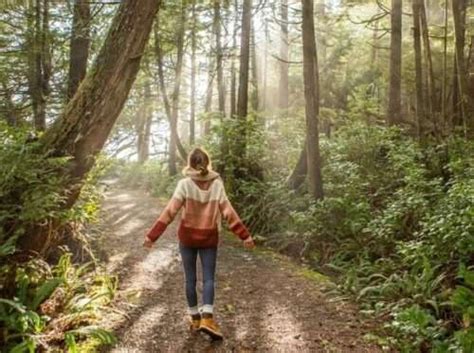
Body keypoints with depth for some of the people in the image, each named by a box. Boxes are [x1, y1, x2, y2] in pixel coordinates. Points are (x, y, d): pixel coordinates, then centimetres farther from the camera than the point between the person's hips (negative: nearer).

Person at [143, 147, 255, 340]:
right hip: (209, 238, 1)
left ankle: (195, 318, 18)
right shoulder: (217, 184, -5)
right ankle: (207, 317, -14)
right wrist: (245, 235, -3)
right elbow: (229, 212, -7)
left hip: (187, 237, 0)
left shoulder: (185, 184, -10)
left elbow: (170, 211, -15)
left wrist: (152, 235, -13)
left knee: (190, 278, 11)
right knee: (208, 279, 4)